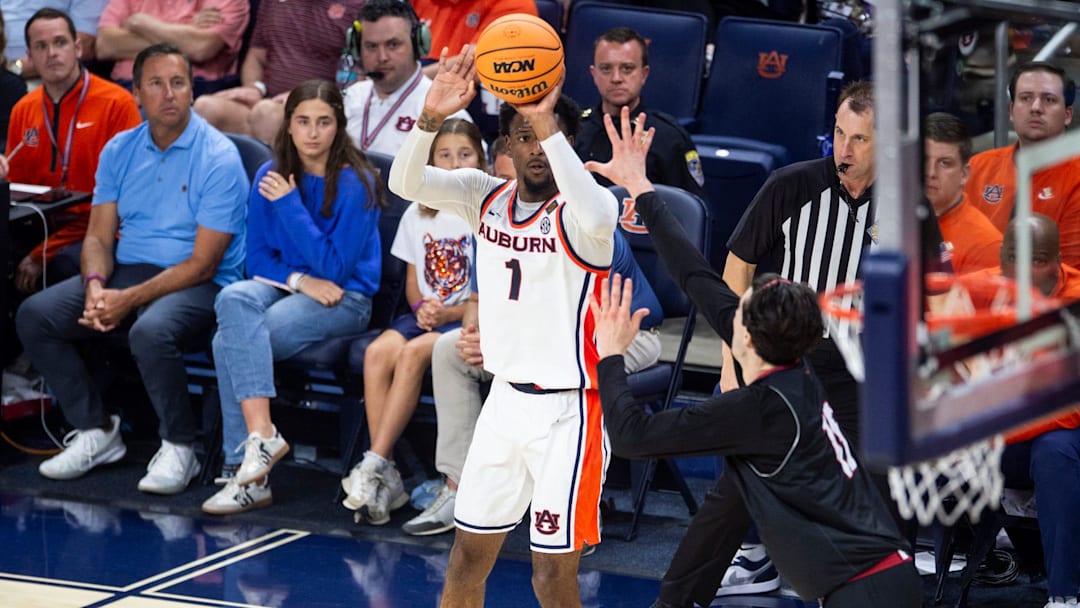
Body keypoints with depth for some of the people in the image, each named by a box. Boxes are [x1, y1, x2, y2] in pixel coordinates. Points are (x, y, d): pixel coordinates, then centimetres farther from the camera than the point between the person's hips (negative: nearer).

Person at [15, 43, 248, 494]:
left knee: (150, 332, -39)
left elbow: (202, 264, -15)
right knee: (34, 315, -13)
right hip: (127, 271, 6)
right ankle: (96, 432, -2)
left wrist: (130, 300, -22)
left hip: (196, 286, -6)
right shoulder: (119, 151, 8)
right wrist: (96, 286, -17)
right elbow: (99, 236, 7)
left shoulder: (218, 158, -11)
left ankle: (179, 448, -16)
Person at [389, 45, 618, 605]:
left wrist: (548, 122, -43)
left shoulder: (578, 209, -14)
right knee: (467, 557, 13)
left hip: (565, 411, -6)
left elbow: (595, 216, -39)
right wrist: (431, 117, -28)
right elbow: (405, 183, -11)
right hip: (506, 397, 6)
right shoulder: (486, 195, 3)